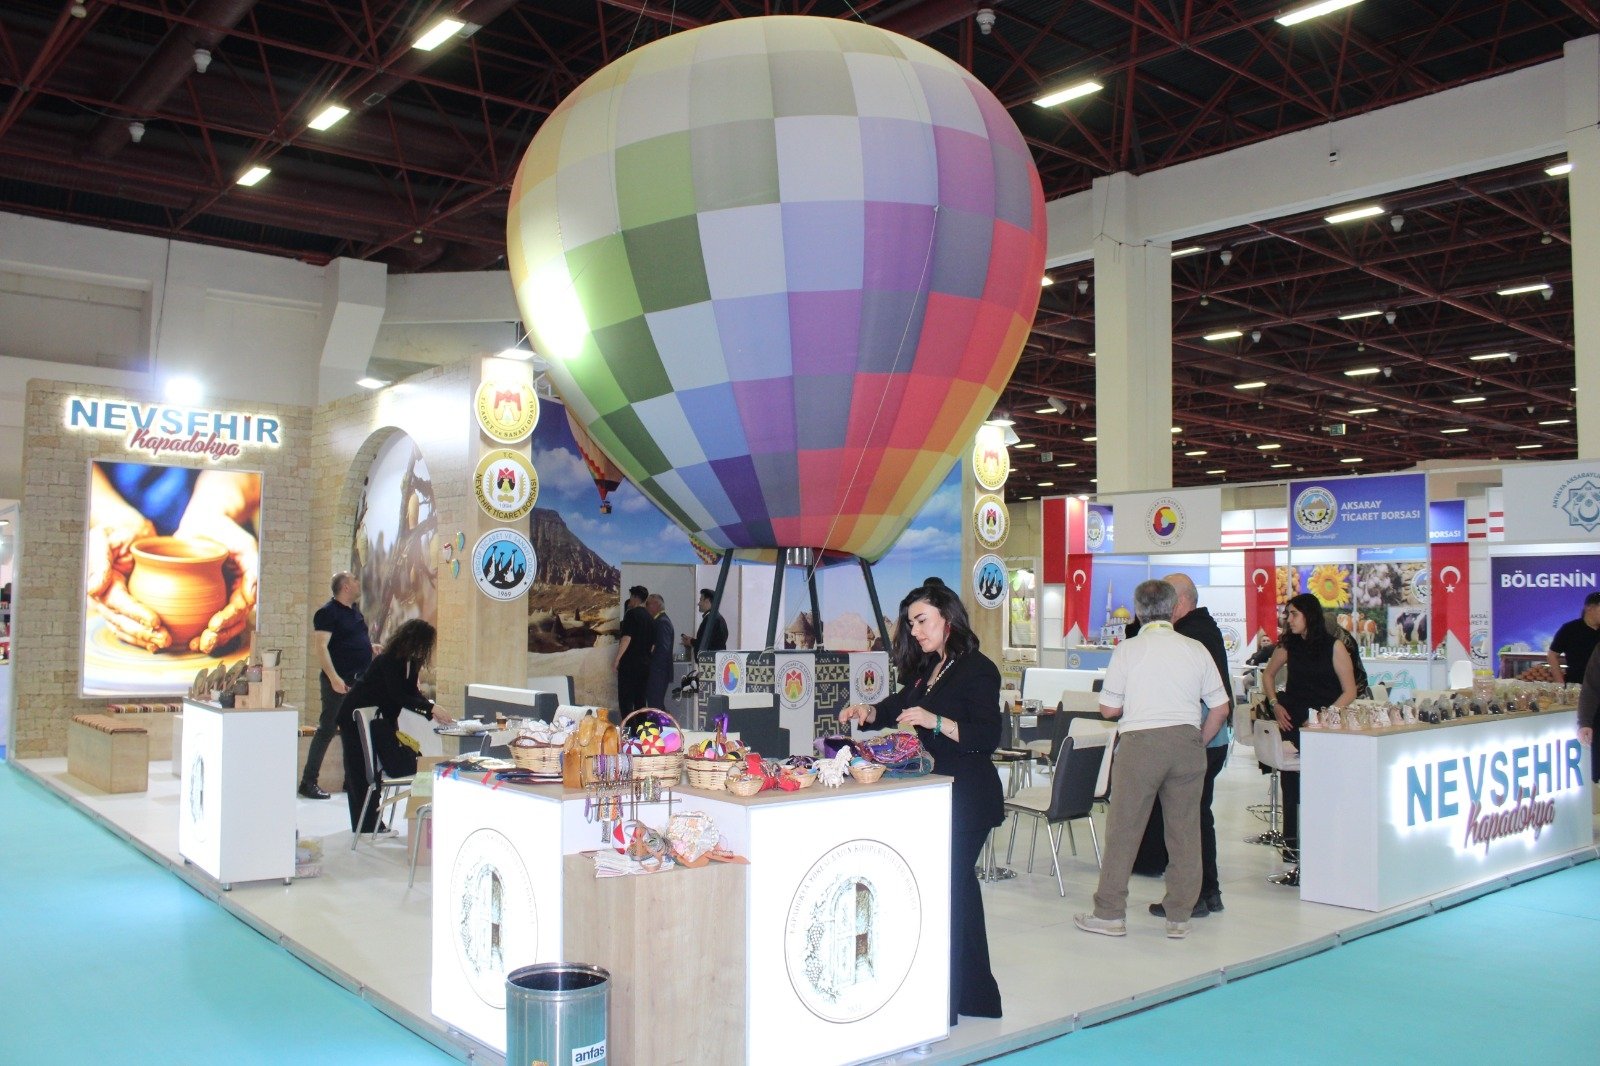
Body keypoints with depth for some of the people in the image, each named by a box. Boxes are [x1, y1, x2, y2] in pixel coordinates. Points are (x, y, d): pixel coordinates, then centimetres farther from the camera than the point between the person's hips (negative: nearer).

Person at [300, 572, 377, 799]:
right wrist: (334, 678, -27)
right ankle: (308, 782, 0)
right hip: (339, 682, -8)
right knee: (328, 729, -6)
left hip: (360, 680, 8)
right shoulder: (327, 612, -11)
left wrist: (371, 647, 10)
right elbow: (321, 647, -19)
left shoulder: (354, 610, 15)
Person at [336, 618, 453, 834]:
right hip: (354, 717, -9)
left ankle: (373, 824, 20)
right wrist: (431, 708, -36)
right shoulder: (388, 660, -27)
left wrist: (433, 713, -14)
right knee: (359, 771, -3)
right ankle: (365, 828, 2)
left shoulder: (410, 662, -2)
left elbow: (412, 694, 0)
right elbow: (399, 696, -32)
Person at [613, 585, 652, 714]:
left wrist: (617, 659, -14)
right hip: (644, 664, 7)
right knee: (640, 699, 11)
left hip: (630, 663, -7)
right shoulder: (649, 617, 14)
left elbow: (627, 637, -16)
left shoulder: (632, 613, -8)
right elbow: (652, 642, 17)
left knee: (625, 699, -7)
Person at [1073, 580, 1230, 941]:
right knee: (1184, 830, 10)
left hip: (1140, 742, -3)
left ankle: (1110, 914, 10)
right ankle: (1179, 917, 16)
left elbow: (1108, 708, -2)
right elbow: (1220, 708, 6)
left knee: (1123, 829, 4)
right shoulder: (1195, 648, 5)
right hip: (1187, 740, 3)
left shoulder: (1128, 649, -3)